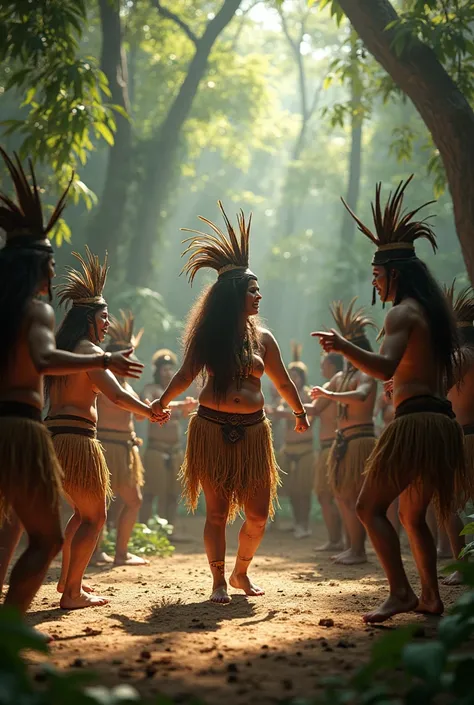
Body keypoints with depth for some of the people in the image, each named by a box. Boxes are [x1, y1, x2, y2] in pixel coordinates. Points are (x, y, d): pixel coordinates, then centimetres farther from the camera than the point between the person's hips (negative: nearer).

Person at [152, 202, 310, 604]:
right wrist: (162, 402, -3)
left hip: (252, 430, 2)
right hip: (211, 428, -2)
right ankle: (219, 581, 9)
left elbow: (282, 381, 18)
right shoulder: (209, 337, 2)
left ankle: (241, 572, 23)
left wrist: (300, 412, 24)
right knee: (217, 510, 0)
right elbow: (186, 376, 6)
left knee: (258, 513, 1)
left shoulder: (262, 338, 7)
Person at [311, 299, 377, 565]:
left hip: (361, 440, -9)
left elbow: (360, 395, -32)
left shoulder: (365, 376, -10)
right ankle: (352, 546, 15)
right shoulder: (341, 378, 17)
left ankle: (359, 550, -6)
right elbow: (319, 402, 29)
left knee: (353, 496, -9)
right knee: (342, 494, 9)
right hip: (343, 440, 9)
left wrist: (328, 394, -35)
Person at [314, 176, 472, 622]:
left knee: (371, 507, -7)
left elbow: (385, 367, -24)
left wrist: (345, 348, -33)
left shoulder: (403, 313, -8)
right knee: (413, 515, 18)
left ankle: (400, 592, -17)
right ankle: (430, 597, 16)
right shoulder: (433, 314, 19)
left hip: (415, 421, -9)